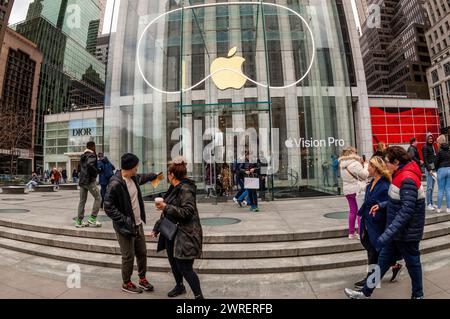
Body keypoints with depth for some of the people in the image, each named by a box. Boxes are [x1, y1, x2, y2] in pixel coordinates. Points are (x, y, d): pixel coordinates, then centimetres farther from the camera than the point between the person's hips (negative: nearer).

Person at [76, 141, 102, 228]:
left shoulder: (83, 156, 17)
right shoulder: (92, 155, -10)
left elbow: (80, 167, 24)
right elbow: (90, 165, -29)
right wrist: (96, 172, -16)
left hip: (82, 181, 8)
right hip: (90, 181, -8)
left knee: (82, 201, 11)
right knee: (98, 198, -1)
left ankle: (79, 221, 15)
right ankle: (92, 219, -4)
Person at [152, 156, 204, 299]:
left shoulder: (186, 189, -18)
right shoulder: (173, 189, 9)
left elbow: (188, 211, -25)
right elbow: (167, 212, 17)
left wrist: (166, 207, -26)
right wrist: (157, 228, 20)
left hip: (185, 235, -9)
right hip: (172, 234, 9)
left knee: (185, 267, -3)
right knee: (174, 262, 22)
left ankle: (199, 296, 14)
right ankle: (179, 286, 46)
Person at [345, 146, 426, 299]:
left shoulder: (408, 179, -24)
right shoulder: (401, 175, 6)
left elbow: (406, 211, -30)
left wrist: (387, 234, -33)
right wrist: (381, 205, 6)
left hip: (407, 232, -10)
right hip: (397, 230, 10)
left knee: (412, 263, 12)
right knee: (384, 259, 14)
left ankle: (418, 295, 37)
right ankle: (366, 292, 24)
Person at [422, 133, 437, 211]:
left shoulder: (432, 146, 15)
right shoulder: (425, 147, -6)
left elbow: (434, 157, 16)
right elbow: (425, 159, -12)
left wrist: (435, 168, 8)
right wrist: (429, 169, -16)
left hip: (434, 168, 7)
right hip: (429, 168, -7)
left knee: (432, 187, 10)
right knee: (429, 187, -7)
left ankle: (431, 203, 16)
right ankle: (428, 204, -2)